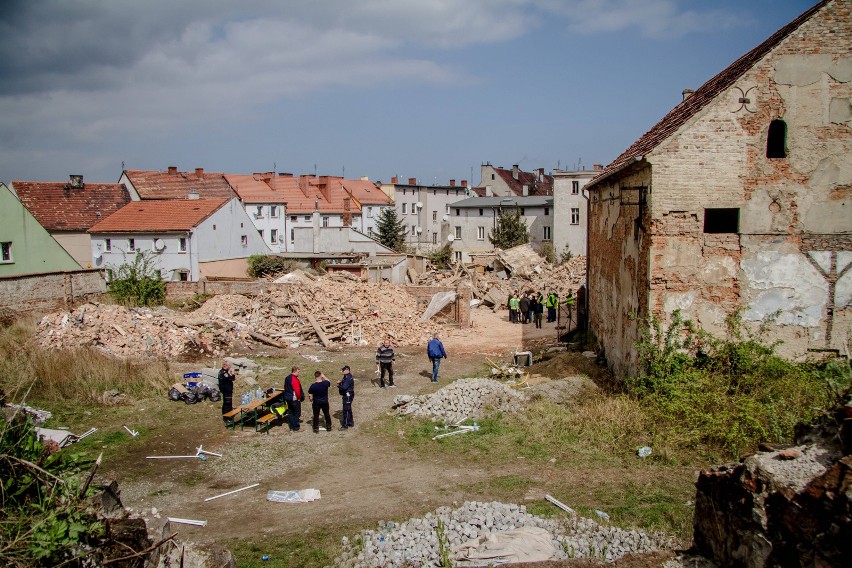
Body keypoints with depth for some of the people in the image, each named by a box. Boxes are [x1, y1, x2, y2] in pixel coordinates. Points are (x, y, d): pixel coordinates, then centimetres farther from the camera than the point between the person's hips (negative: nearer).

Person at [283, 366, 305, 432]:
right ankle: (296, 428, 7)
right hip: (295, 399, -9)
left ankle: (291, 428, 20)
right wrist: (299, 397, -8)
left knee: (290, 412, 14)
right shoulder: (295, 379, -21)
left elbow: (285, 387, 15)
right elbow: (297, 390, -22)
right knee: (297, 413, 2)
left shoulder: (287, 378, 6)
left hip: (288, 398, 9)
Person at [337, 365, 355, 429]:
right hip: (346, 395, 11)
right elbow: (343, 384, 18)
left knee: (346, 410, -4)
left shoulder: (349, 378, -23)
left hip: (348, 395, -11)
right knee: (348, 409, 19)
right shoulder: (346, 377, 10)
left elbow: (344, 387, -29)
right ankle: (351, 423, 31)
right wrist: (340, 382, -4)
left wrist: (338, 385, -10)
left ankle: (345, 425, 2)